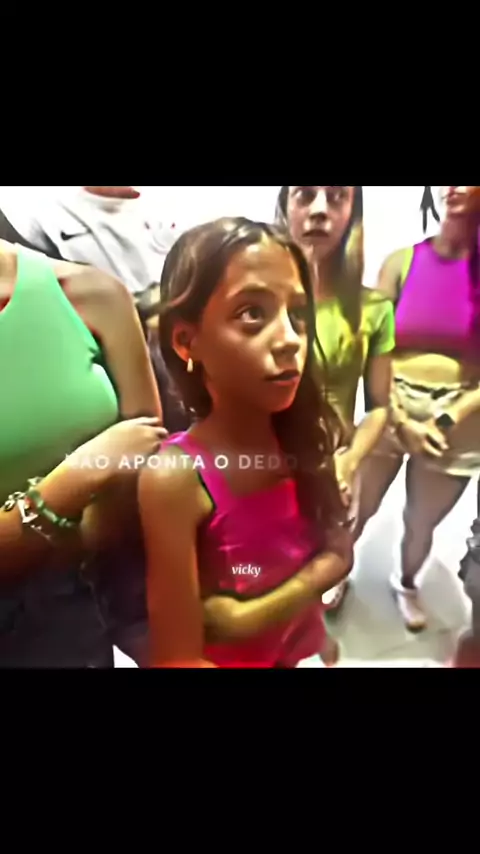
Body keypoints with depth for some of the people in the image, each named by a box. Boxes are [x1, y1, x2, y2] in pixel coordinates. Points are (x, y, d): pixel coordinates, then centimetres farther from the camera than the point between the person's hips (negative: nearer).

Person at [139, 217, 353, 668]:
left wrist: (238, 618, -21)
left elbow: (337, 555, -7)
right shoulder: (174, 479, -29)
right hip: (235, 657, -3)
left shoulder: (304, 436, -15)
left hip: (307, 650, 4)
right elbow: (178, 659, -25)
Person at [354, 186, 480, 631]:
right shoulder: (402, 262, -3)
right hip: (391, 409, 0)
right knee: (357, 509, 10)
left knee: (422, 522, 15)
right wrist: (400, 419, -11)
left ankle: (406, 582, 46)